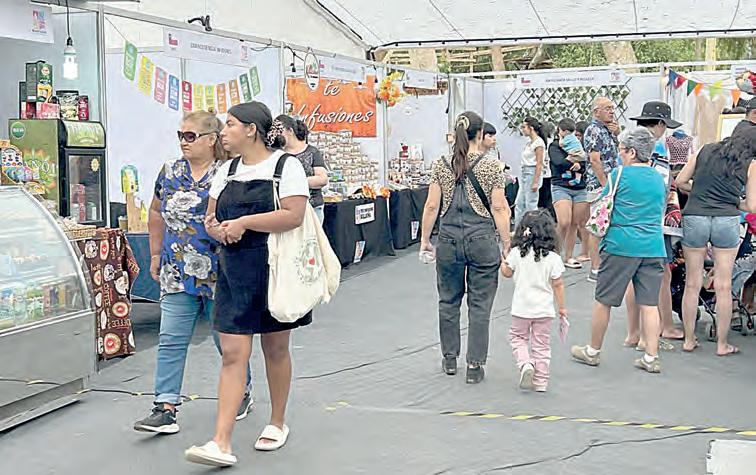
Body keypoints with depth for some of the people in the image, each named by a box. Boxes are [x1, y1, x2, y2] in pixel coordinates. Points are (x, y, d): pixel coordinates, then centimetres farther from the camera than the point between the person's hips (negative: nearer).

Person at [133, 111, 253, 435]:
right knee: (171, 341, -1)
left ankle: (242, 393, 31)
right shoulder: (170, 173, 8)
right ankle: (166, 408, 3)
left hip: (218, 273, -4)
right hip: (177, 274, 4)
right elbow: (157, 213, 19)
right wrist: (156, 254, 16)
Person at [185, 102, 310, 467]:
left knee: (275, 349, 10)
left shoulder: (286, 165, -7)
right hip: (235, 271, 5)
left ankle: (277, 424, 30)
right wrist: (216, 227, -7)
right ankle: (221, 443, -4)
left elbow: (293, 216, -19)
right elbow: (212, 216, 17)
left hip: (275, 269, -4)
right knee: (232, 354, -2)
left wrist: (243, 222, -19)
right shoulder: (227, 170, 12)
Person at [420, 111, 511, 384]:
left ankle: (450, 359, 26)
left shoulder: (441, 166, 1)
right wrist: (506, 244, 0)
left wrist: (425, 240, 10)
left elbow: (432, 206, 1)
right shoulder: (492, 166, -5)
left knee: (449, 301, 16)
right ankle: (474, 366, 7)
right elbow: (499, 208, -6)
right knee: (480, 305, 5)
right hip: (482, 240, -2)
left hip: (449, 240, 2)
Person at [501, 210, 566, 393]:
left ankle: (526, 364, -5)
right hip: (544, 309, 1)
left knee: (517, 337, 20)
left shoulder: (517, 253, -8)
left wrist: (503, 260, 26)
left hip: (521, 308, 0)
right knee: (541, 345, 12)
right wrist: (562, 307, 5)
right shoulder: (553, 257, -9)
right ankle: (540, 382, 15)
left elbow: (506, 273, 7)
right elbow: (558, 285, -5)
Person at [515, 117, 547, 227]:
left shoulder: (538, 142, -10)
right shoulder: (529, 142, 16)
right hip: (524, 173, 9)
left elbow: (539, 163, -15)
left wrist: (535, 182, -19)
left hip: (533, 173, -9)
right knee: (519, 205, 9)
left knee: (531, 205, -6)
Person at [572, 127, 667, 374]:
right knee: (649, 304, 7)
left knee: (603, 300, 7)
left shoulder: (619, 175, -5)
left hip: (621, 245, -5)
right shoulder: (659, 178, 11)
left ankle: (593, 351, 18)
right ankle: (651, 358, 8)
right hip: (654, 247, 5)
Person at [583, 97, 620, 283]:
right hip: (600, 185, -9)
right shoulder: (594, 130, -12)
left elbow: (616, 153, 25)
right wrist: (606, 185, -20)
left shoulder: (606, 129, 16)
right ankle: (595, 270, -3)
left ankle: (601, 266, 18)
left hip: (608, 185, 9)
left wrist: (617, 133, 8)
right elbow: (594, 160, -19)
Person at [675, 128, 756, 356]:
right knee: (724, 286, 7)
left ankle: (689, 340, 18)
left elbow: (679, 181, 10)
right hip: (727, 220, -2)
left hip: (694, 217, 2)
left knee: (692, 284, 10)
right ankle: (722, 344, 15)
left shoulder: (706, 150, 9)